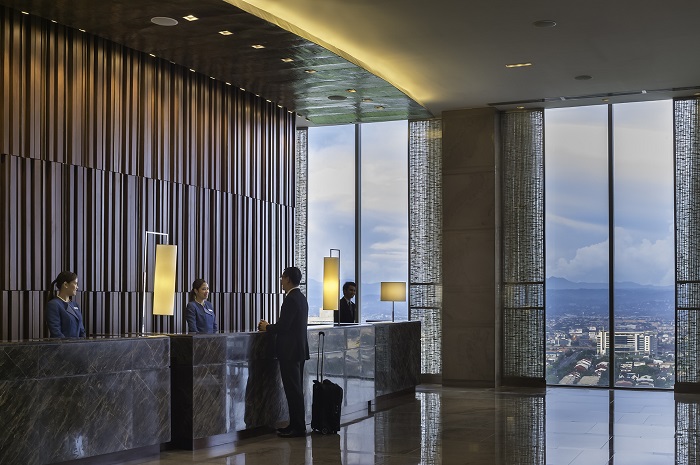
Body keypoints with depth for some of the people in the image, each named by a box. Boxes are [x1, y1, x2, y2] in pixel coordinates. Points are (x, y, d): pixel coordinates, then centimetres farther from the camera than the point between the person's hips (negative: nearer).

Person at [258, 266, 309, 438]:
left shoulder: (291, 299, -18)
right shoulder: (301, 297, 13)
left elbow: (283, 326, -22)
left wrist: (266, 327, -4)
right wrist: (270, 326, 15)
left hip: (290, 351, -10)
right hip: (299, 349, 10)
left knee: (293, 390, -4)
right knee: (296, 389, 14)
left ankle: (298, 428, 0)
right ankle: (296, 425, 20)